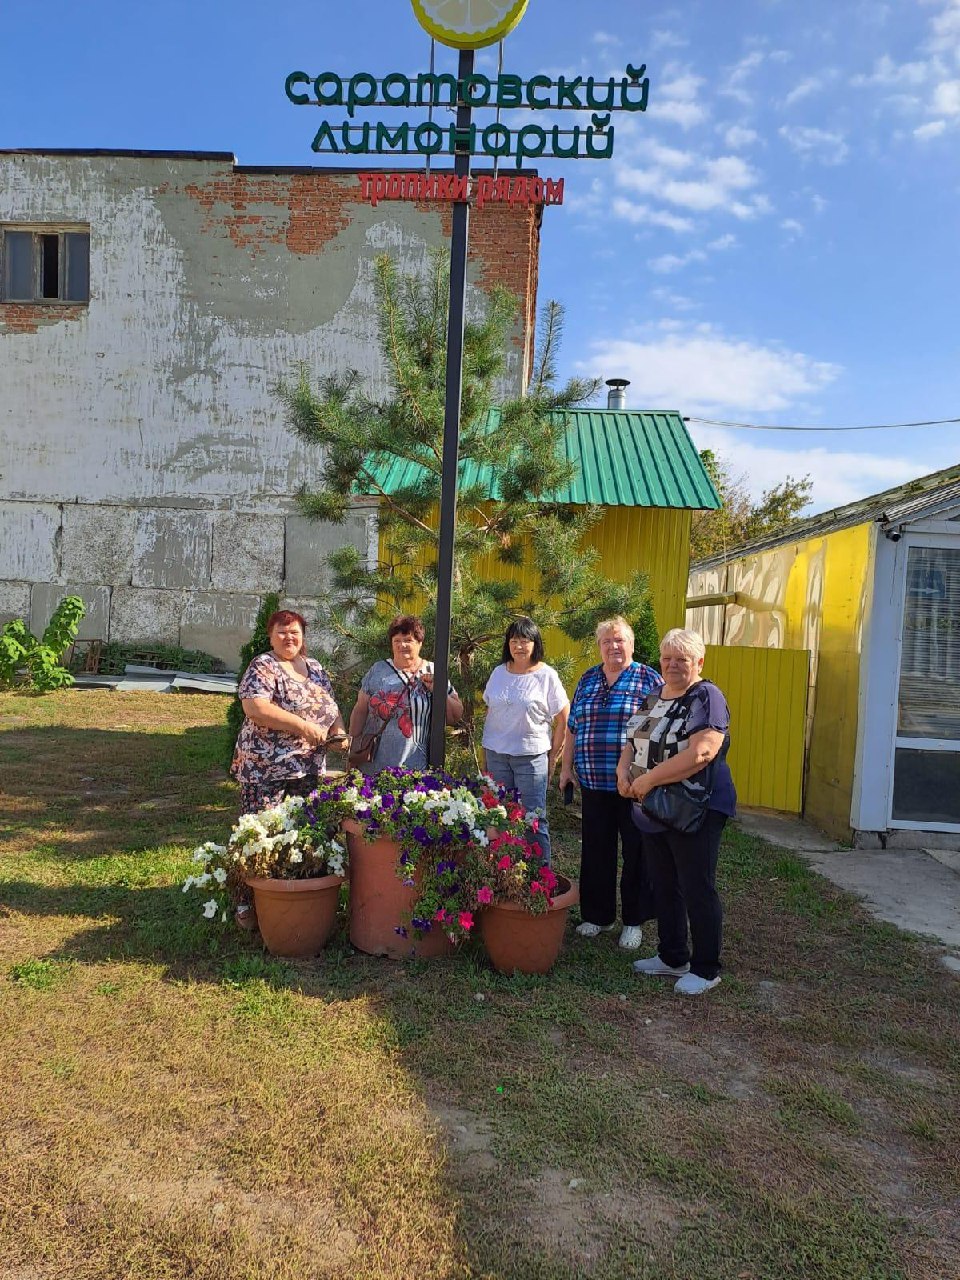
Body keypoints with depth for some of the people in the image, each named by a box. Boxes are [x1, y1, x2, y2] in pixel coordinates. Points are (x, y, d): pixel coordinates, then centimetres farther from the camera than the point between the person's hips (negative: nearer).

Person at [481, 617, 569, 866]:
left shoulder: (547, 676, -5)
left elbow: (563, 719, -1)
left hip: (531, 756, -4)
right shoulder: (499, 672, 8)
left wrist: (553, 756, -1)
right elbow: (490, 714, 13)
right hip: (497, 754, 4)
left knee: (534, 819, -2)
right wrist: (485, 753, 11)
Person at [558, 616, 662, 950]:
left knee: (637, 853, 5)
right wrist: (566, 767, 14)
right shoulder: (587, 680, 12)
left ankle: (634, 921, 19)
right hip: (594, 784, 4)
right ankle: (598, 915, 25)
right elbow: (572, 728, 17)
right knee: (596, 850, 11)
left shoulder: (649, 679, -1)